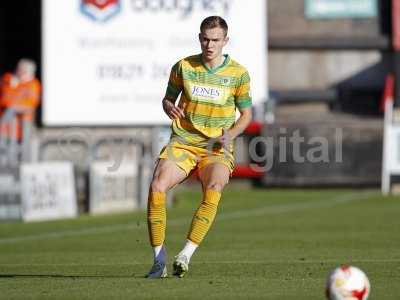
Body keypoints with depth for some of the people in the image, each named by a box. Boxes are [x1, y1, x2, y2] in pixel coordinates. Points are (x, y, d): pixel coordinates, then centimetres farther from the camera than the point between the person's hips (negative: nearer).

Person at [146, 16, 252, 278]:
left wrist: (230, 134, -9)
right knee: (157, 187, -23)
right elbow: (168, 99, 15)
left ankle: (186, 255, -30)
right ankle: (159, 261, -16)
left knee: (213, 191, -32)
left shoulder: (238, 74, 0)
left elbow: (246, 114, 10)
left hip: (217, 148, -1)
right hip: (182, 143, 1)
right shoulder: (183, 67, 3)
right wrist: (171, 109, -9)